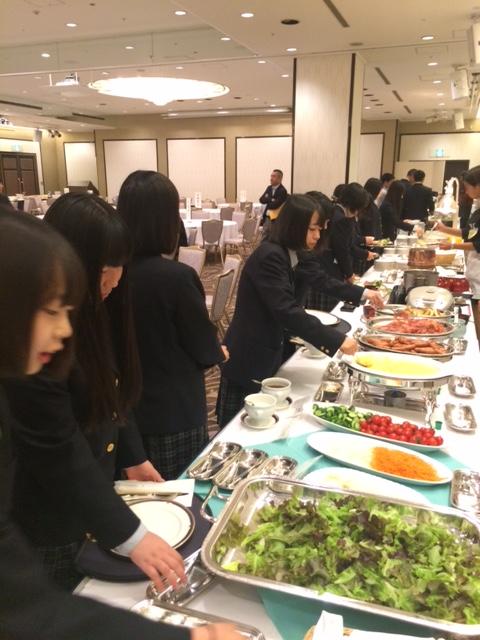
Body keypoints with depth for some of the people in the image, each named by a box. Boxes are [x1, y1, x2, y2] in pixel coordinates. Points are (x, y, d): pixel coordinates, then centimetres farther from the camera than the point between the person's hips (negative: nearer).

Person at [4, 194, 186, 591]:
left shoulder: (91, 314, -2)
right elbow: (58, 454, -30)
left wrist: (133, 456, 10)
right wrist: (129, 536, -30)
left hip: (94, 497, 7)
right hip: (52, 520, -7)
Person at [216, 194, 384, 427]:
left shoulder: (296, 255, 5)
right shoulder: (269, 257, -23)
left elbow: (323, 280, 21)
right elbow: (287, 312, -31)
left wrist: (361, 293, 14)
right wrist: (336, 340, -31)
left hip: (270, 352, 9)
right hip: (248, 358, -9)